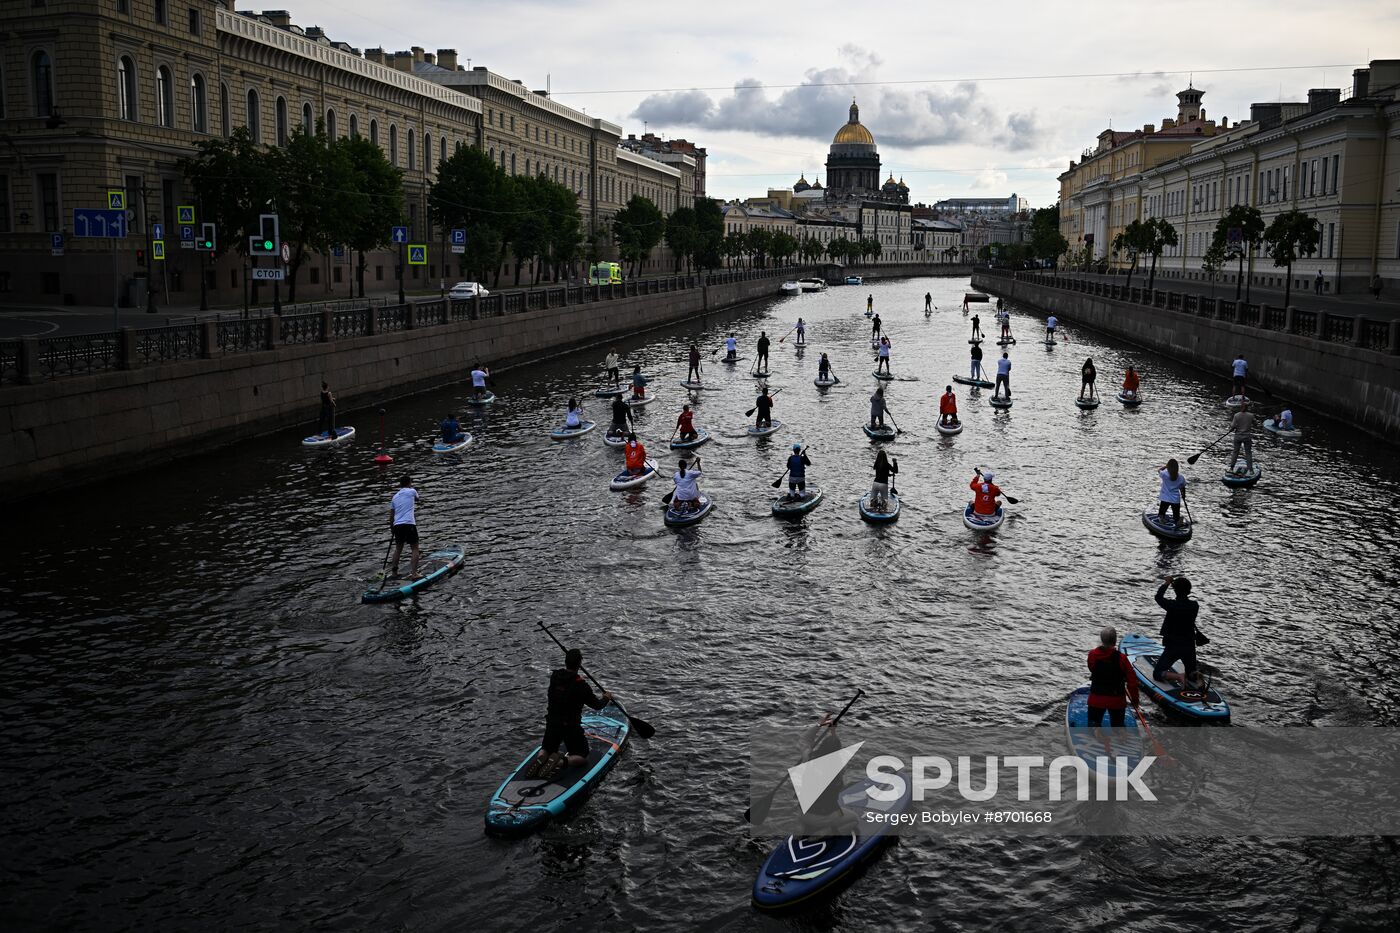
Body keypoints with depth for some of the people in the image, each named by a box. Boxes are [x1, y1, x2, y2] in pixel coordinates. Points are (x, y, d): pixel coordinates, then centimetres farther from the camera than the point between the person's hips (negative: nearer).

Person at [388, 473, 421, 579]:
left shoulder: (395, 496, 17)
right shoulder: (412, 491, 3)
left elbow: (391, 516, 18)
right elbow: (418, 500, 26)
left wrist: (391, 528, 27)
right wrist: (418, 500, 47)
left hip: (397, 525, 5)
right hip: (409, 524, -5)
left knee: (398, 548, 19)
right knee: (415, 548, 1)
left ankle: (394, 572, 20)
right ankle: (414, 573, -10)